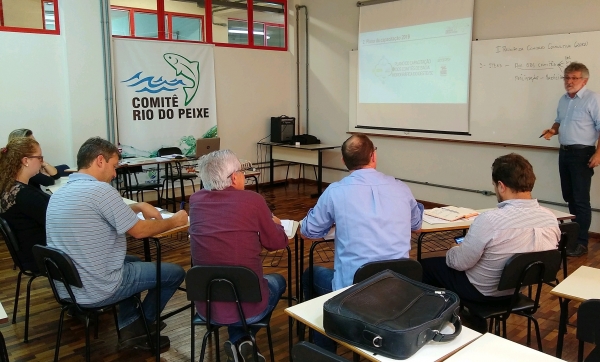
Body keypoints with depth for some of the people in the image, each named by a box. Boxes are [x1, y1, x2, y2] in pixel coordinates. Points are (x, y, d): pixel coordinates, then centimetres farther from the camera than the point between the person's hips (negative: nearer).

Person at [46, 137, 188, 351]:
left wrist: (139, 206, 12)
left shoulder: (59, 193, 7)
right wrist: (174, 221, 1)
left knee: (134, 261, 32)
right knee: (175, 272, 7)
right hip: (97, 290, -9)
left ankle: (129, 327, 24)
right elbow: (140, 231, -14)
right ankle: (138, 326, 26)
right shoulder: (100, 189, -22)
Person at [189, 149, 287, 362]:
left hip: (205, 307, 4)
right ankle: (242, 340, 18)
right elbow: (278, 242, 1)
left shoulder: (196, 200, -1)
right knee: (277, 281, 30)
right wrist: (275, 224, 21)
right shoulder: (252, 200, -14)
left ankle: (237, 342, 24)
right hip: (247, 307, -4)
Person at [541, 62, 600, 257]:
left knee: (581, 199, -5)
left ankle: (581, 242, 2)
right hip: (564, 152, 8)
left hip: (582, 154, -7)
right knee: (569, 197, 14)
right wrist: (553, 130, 4)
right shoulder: (563, 100, 13)